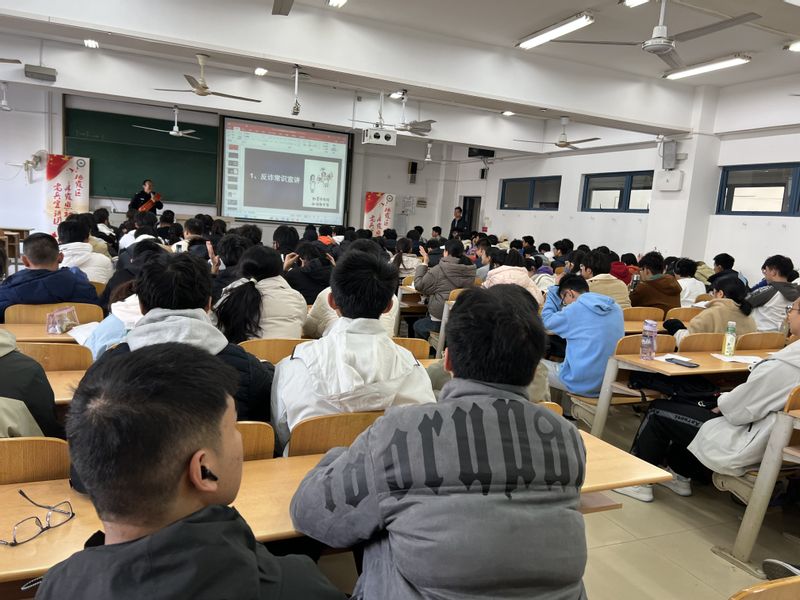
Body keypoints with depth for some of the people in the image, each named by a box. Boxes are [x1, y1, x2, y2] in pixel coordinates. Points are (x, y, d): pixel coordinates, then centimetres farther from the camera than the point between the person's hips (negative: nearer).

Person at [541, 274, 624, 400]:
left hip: (582, 384, -7)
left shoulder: (576, 309, -12)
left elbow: (547, 321, 4)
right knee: (558, 363, 30)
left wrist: (554, 291, 14)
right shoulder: (615, 308, 6)